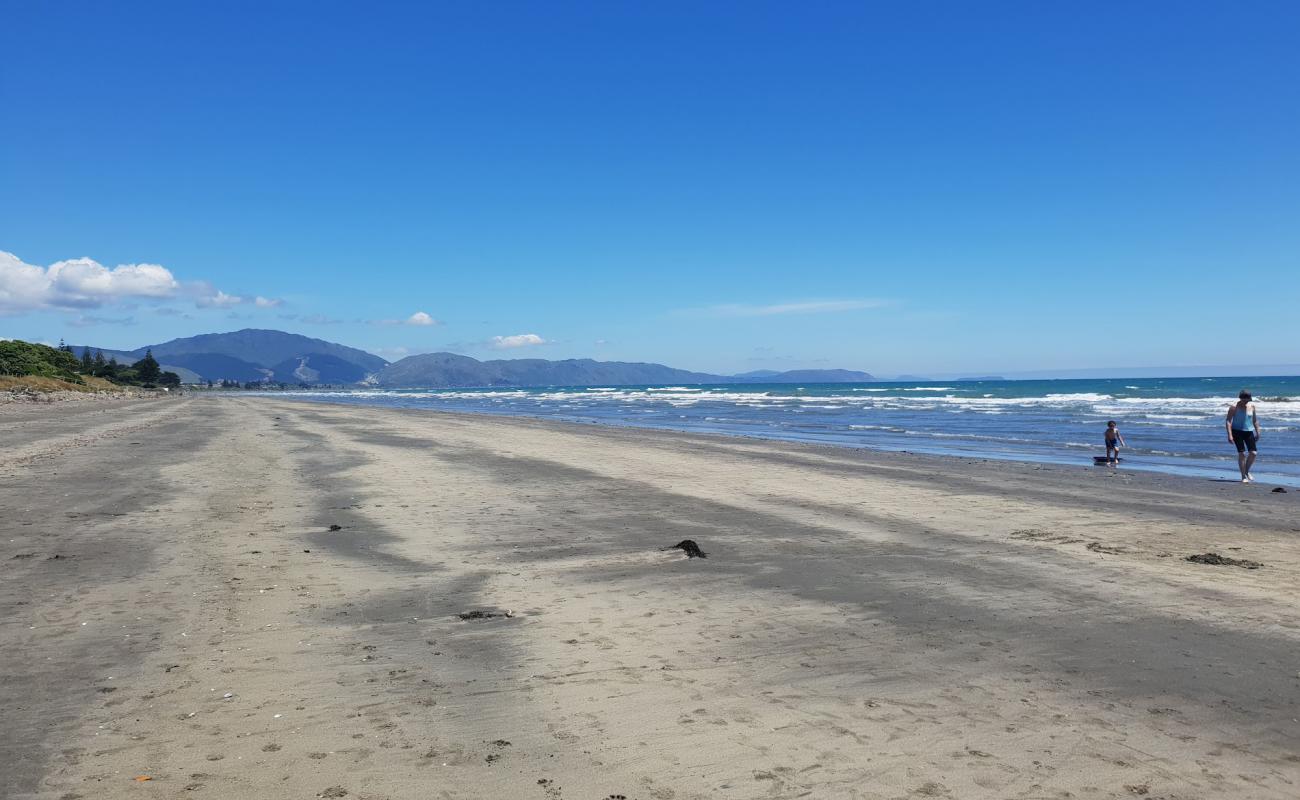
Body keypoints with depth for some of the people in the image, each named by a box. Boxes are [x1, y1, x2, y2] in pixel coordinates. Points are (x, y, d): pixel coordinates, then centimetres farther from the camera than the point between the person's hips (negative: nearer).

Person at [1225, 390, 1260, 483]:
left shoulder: (1252, 406, 6)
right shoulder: (1234, 407, -9)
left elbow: (1255, 420, 16)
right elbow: (1228, 421, -13)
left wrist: (1257, 432, 13)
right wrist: (1230, 435, -21)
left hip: (1249, 431, 4)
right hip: (1237, 431, -4)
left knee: (1253, 453, -5)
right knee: (1241, 453, -11)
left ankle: (1247, 471, 20)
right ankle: (1243, 477, -3)